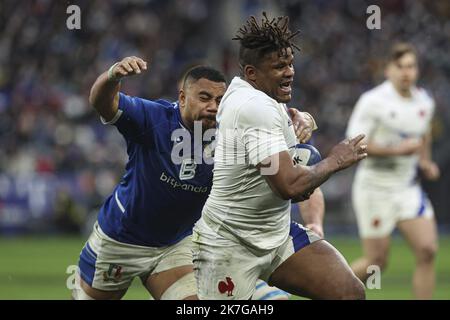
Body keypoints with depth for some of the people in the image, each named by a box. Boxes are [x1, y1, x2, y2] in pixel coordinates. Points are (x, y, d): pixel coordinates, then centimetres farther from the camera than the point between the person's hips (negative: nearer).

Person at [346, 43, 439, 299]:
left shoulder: (425, 102, 5)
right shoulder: (373, 101, -14)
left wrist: (425, 162, 12)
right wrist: (397, 150, -23)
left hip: (408, 188, 5)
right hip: (375, 189, -5)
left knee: (427, 251, -11)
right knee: (377, 263, -2)